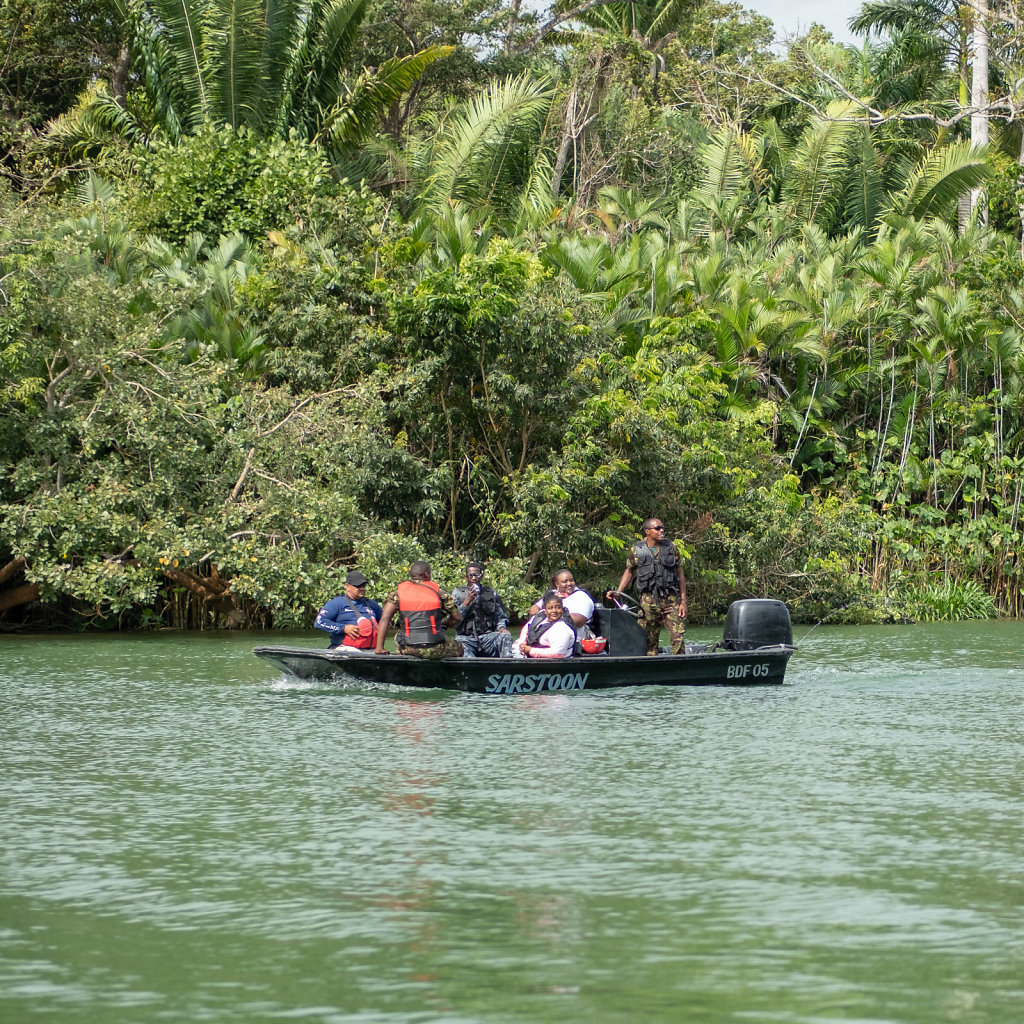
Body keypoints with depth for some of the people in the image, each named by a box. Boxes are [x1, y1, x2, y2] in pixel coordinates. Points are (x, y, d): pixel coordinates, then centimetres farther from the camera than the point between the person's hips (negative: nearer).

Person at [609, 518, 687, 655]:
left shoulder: (671, 547, 8)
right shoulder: (636, 550, 6)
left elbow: (680, 573, 10)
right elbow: (629, 571, 17)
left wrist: (683, 601, 6)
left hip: (671, 599, 0)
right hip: (648, 601, 0)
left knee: (677, 637, -10)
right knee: (650, 639, 1)